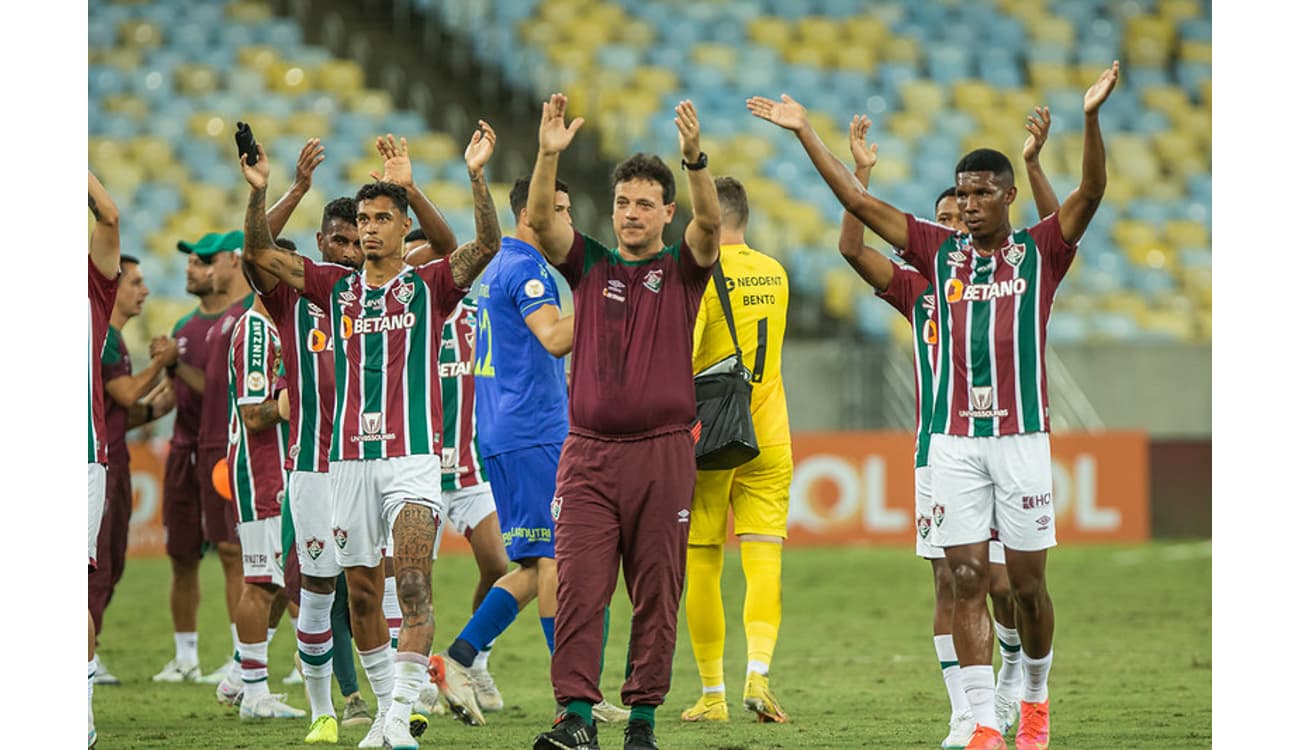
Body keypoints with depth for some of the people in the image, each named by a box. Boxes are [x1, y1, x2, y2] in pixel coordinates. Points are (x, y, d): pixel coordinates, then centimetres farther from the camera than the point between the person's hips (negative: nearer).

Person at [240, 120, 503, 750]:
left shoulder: (429, 285, 4)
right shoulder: (337, 288, 12)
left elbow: (486, 246, -11)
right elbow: (261, 255, 5)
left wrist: (476, 177, -24)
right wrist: (257, 193, -11)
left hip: (414, 454, -4)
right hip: (350, 456, 4)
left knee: (413, 584, -16)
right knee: (361, 591, 7)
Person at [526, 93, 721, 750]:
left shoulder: (682, 270, 7)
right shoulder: (589, 265, 12)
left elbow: (709, 222, -11)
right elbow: (540, 221, -3)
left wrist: (694, 158, -29)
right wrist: (548, 155, -20)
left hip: (663, 451, -1)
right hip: (589, 450, 1)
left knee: (656, 596, 2)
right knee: (578, 587, -8)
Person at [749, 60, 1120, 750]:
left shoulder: (1040, 251, 4)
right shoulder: (940, 252, 10)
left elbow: (1089, 193, -11)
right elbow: (858, 202, 9)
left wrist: (1091, 118, -26)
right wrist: (805, 131, 6)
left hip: (1021, 434, -2)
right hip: (953, 440, 2)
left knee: (1026, 582, 5)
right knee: (966, 581, -4)